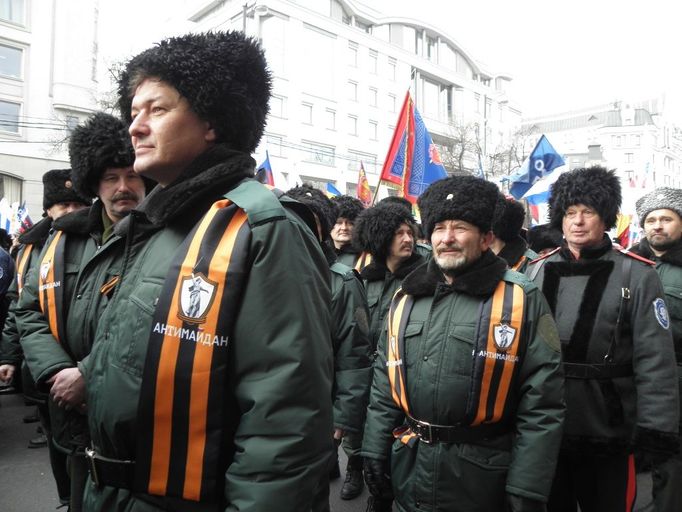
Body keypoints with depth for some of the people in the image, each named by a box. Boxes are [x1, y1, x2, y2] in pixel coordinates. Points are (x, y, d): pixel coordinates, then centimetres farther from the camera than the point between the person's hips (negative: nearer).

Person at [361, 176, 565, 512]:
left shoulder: (522, 300, -9)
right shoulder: (406, 298, 4)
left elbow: (541, 405, -11)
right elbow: (385, 384, 10)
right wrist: (375, 452, 7)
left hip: (483, 478, -4)